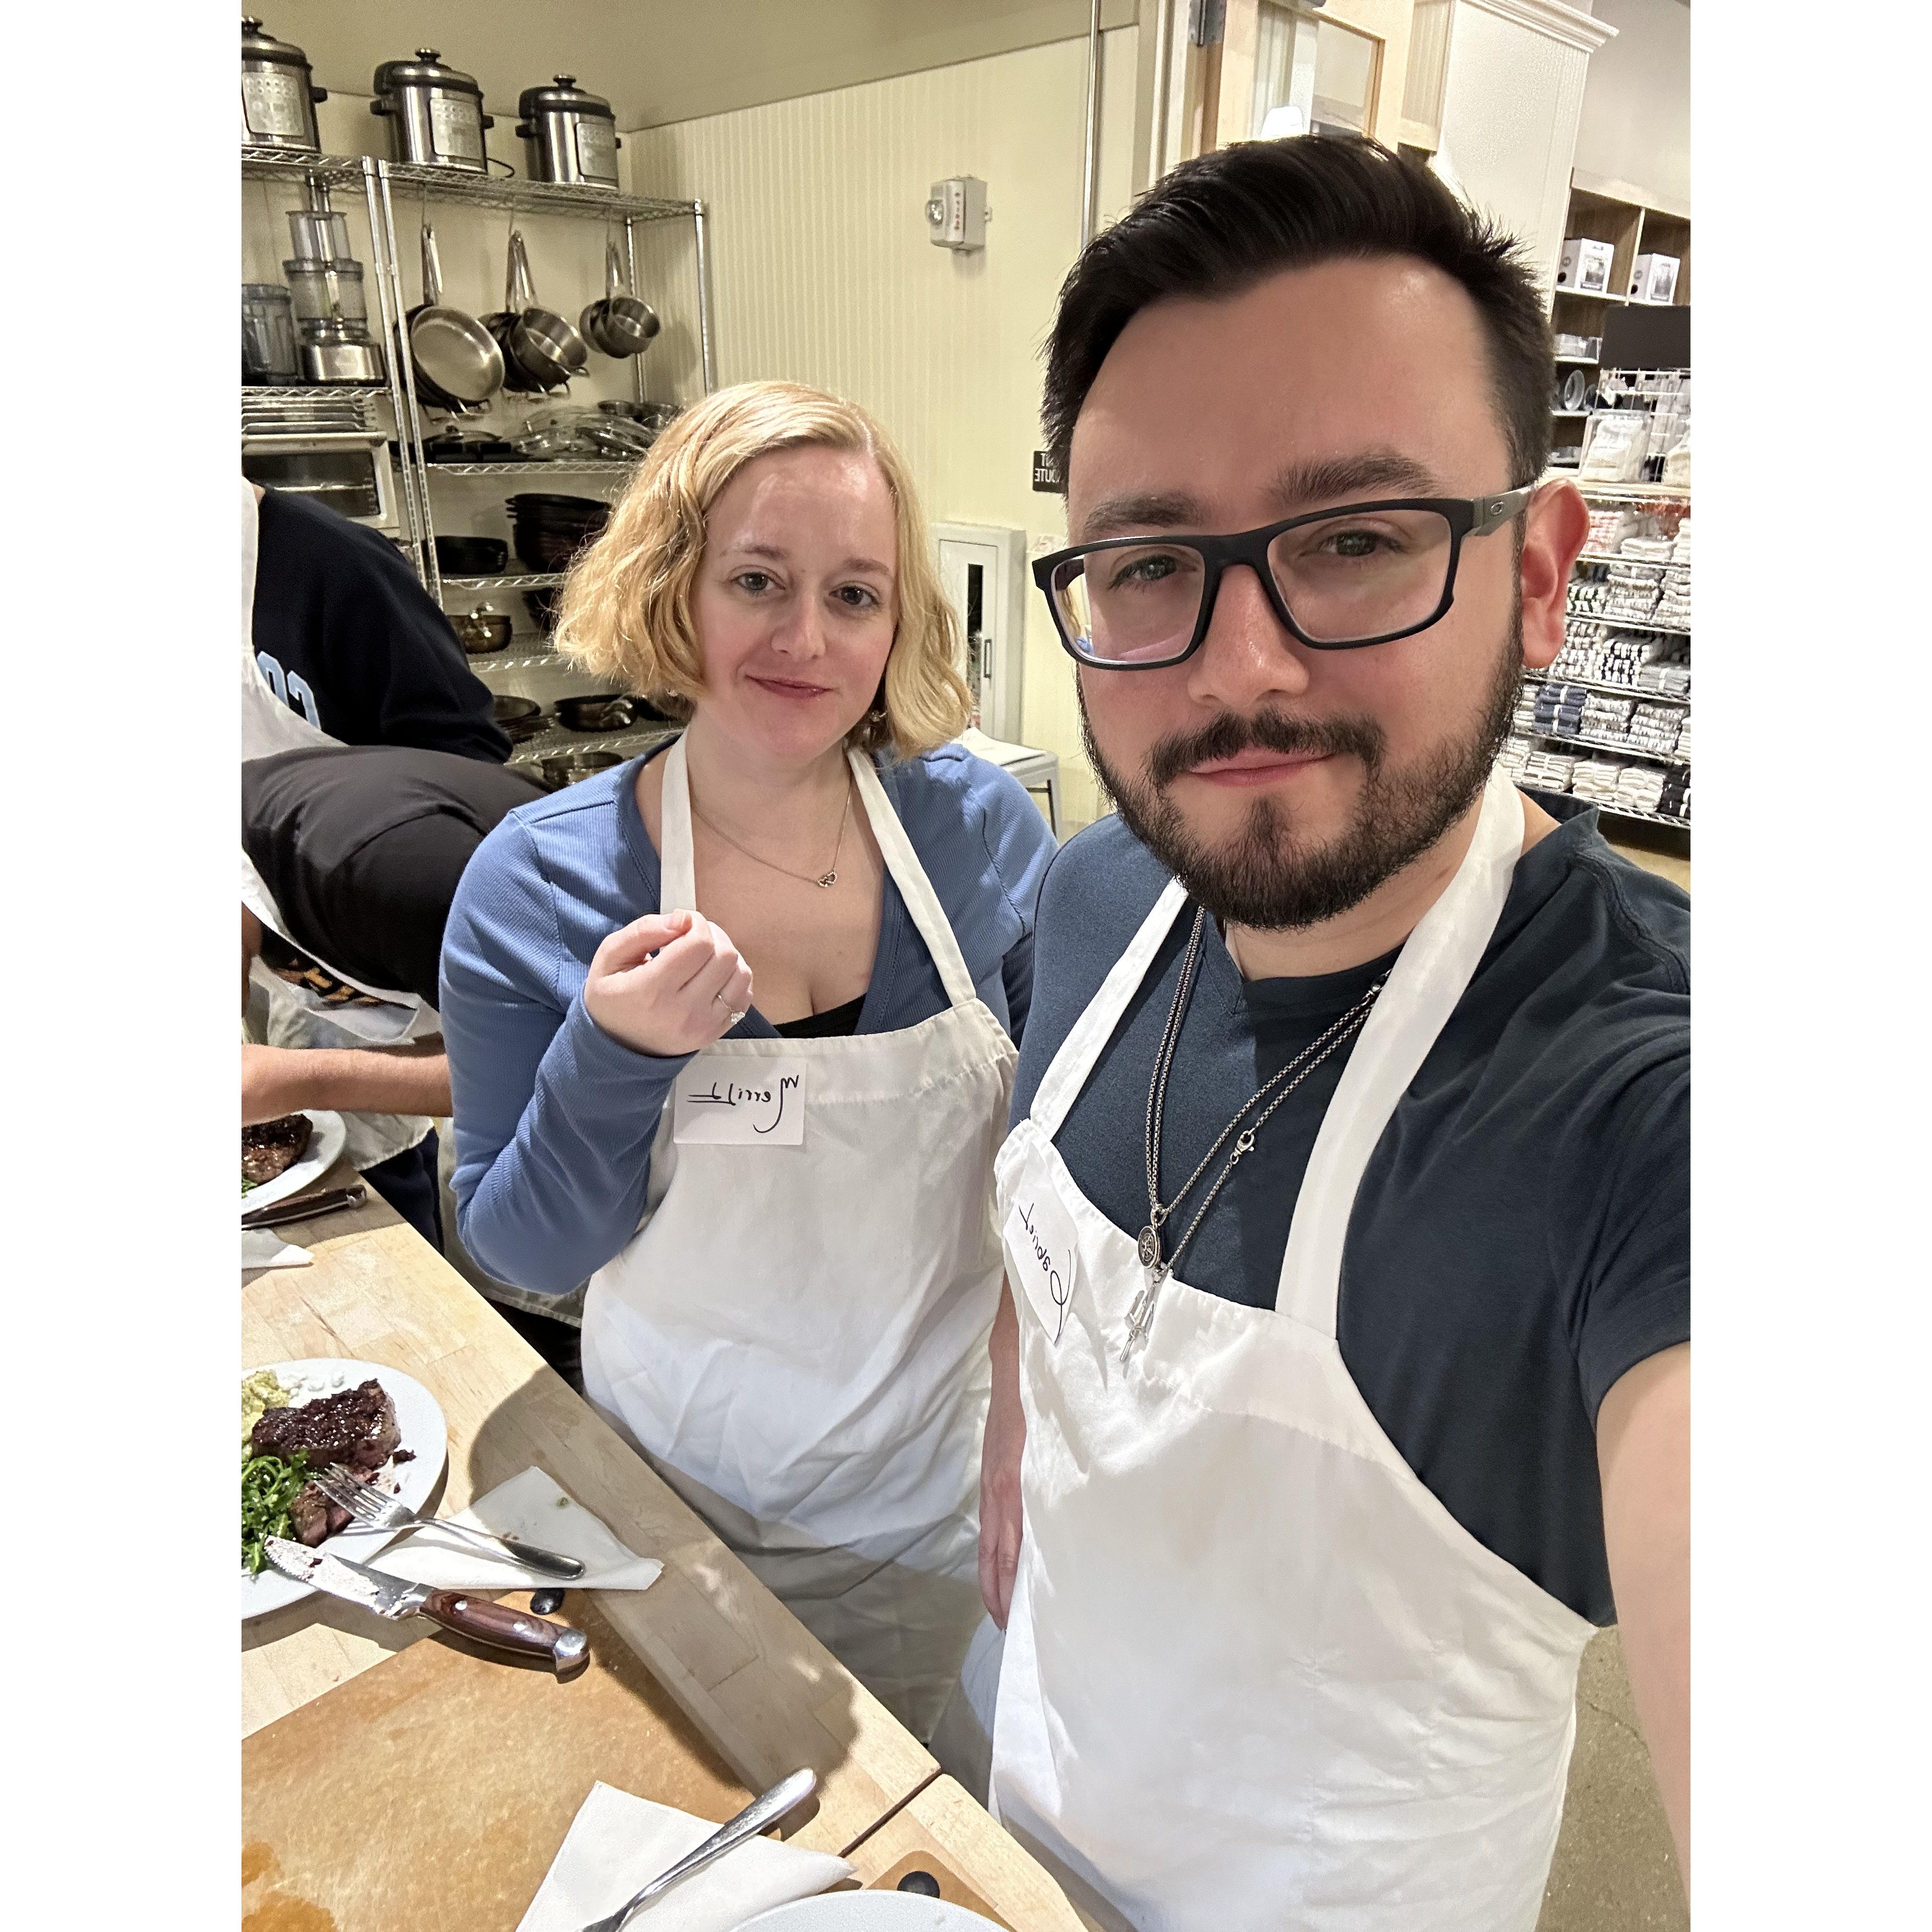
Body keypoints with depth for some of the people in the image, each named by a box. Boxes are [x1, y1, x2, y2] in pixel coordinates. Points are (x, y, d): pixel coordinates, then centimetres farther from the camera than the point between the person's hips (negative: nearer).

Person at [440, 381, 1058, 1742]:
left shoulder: (983, 827, -13)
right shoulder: (540, 883, -17)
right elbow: (520, 1250, -11)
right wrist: (613, 1056, -29)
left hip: (940, 1495, 1)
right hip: (684, 1506, 0)